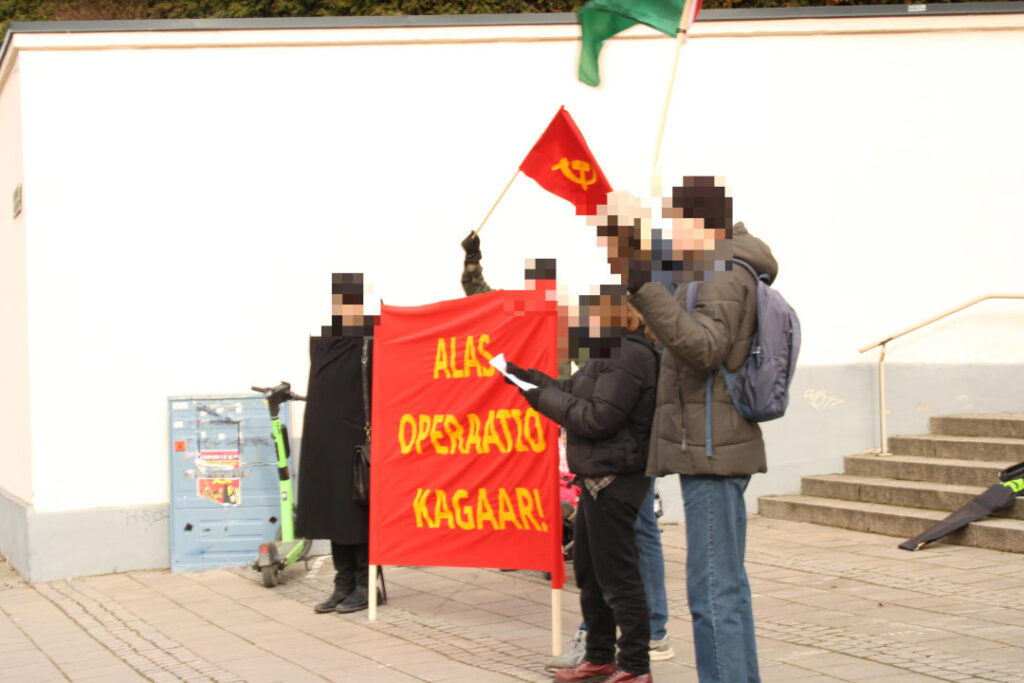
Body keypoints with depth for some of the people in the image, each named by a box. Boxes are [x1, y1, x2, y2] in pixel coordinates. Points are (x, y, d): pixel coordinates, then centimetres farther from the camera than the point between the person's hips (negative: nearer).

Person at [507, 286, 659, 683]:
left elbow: (596, 418, -21)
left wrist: (543, 396, -14)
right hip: (598, 479, 11)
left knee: (618, 576, -4)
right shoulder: (610, 352, 15)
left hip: (615, 482, -11)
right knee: (588, 573, 18)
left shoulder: (630, 355, -18)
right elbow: (574, 394, 17)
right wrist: (531, 379, 8)